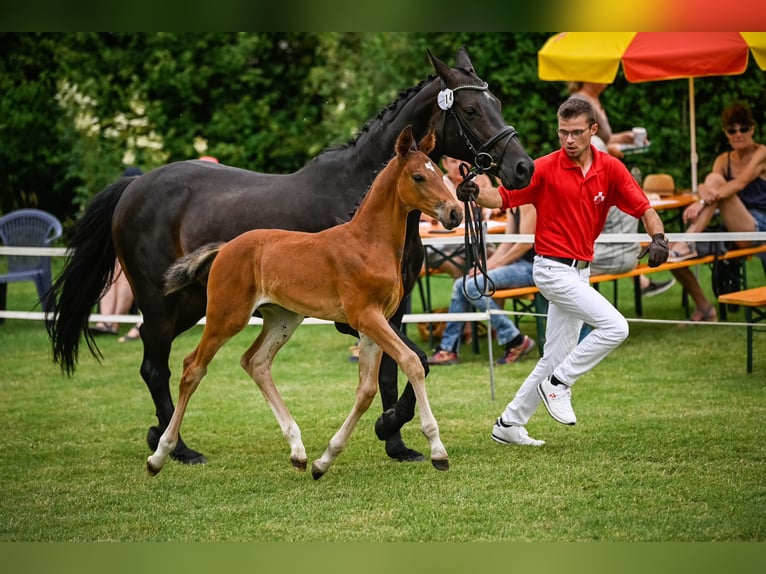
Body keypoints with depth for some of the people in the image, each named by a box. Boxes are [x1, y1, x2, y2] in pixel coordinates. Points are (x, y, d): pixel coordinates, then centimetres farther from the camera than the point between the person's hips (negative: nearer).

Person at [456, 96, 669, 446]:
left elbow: (644, 208, -1)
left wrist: (658, 239, -20)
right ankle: (558, 384, -5)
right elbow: (504, 197, -9)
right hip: (553, 269, -6)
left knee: (556, 358, 10)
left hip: (580, 272, 6)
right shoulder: (545, 168, -11)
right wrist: (475, 194, -30)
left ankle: (509, 424, 19)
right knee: (614, 327, -20)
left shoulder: (610, 169, 1)